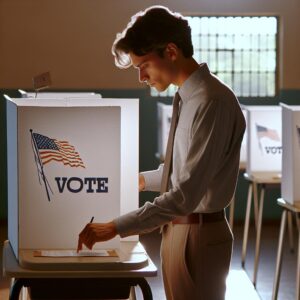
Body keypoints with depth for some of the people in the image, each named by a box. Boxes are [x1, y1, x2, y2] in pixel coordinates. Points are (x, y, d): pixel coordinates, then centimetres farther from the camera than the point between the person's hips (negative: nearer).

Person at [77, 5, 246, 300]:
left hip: (198, 235, -9)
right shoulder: (189, 96, 8)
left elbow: (185, 195, -28)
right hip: (180, 228, 9)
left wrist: (115, 228, -27)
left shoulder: (211, 101, -23)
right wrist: (143, 180, 22)